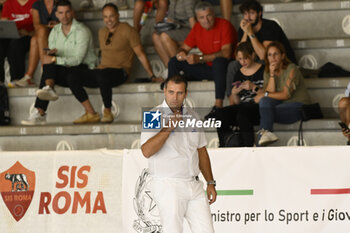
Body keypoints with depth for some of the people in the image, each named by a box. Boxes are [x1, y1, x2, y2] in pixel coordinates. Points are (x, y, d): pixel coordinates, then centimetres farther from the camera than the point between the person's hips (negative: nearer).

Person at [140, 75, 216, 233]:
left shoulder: (192, 116, 14)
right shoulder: (154, 115, -5)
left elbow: (201, 151, 20)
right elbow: (146, 151, -18)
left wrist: (210, 183, 16)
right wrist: (169, 127, -19)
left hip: (194, 185, 6)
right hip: (167, 186, -6)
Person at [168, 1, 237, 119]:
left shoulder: (224, 25, -17)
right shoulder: (197, 28, 4)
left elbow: (226, 53, -27)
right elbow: (184, 48, 9)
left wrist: (200, 58, -30)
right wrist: (181, 53, -18)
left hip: (223, 68, -7)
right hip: (207, 68, 7)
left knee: (219, 61, -41)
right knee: (174, 62, -3)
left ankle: (218, 105, -42)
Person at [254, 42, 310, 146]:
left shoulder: (291, 69, -7)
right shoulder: (267, 73, 11)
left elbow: (286, 94, -13)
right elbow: (270, 92, -3)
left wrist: (265, 95, -9)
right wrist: (272, 75, -10)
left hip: (298, 106, -5)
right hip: (281, 104, 5)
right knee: (264, 101, -26)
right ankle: (266, 133, -38)